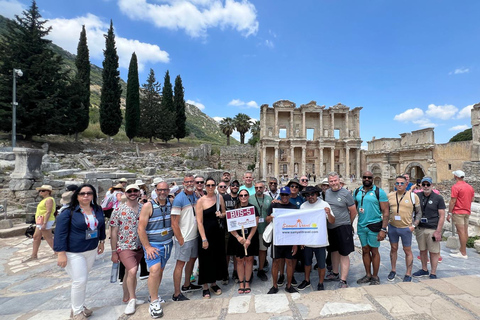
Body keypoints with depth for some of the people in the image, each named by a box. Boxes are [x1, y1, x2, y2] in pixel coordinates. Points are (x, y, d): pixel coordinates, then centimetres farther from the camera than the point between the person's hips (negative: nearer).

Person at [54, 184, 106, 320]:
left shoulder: (98, 210, 1)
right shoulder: (68, 212, -15)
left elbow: (101, 226, 15)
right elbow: (60, 233, -15)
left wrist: (101, 241, 18)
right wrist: (61, 253, -17)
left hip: (92, 250, 5)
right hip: (74, 252, -5)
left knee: (82, 279, 17)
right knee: (80, 281, -2)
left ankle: (79, 305, 35)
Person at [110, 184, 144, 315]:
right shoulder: (119, 210, -8)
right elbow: (113, 232, -4)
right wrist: (114, 252, -4)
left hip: (139, 247, 4)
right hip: (124, 247, -3)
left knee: (129, 273, 15)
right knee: (132, 271, -16)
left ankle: (127, 297, 36)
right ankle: (132, 299, 6)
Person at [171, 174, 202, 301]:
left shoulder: (196, 196, 5)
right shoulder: (179, 199, -16)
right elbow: (174, 222, -16)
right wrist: (180, 239, -16)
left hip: (194, 235, 8)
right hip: (184, 237, -8)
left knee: (192, 259, 19)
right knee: (180, 263, 1)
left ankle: (187, 285, 38)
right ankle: (177, 294, 13)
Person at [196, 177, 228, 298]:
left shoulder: (219, 197, 1)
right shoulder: (201, 200, -12)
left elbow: (225, 213, 13)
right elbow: (199, 221, -13)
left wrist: (221, 215, -11)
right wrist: (204, 239, -16)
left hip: (218, 232, 5)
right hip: (206, 233, -4)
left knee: (218, 257, 15)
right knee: (206, 259, 5)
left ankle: (214, 283, 35)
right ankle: (205, 287, 24)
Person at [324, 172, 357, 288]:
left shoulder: (346, 193, -11)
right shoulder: (327, 192, 5)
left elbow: (353, 212, -3)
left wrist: (347, 223, 7)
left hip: (343, 227, -6)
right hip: (330, 227, 6)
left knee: (344, 254, -1)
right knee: (334, 251, 20)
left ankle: (343, 281, 8)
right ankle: (335, 274, 37)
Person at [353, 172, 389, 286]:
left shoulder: (379, 192, -8)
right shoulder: (357, 191, 5)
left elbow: (385, 212, -10)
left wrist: (383, 229, -15)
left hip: (374, 225, -4)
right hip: (361, 225, 4)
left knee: (374, 251, 8)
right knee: (365, 250, 13)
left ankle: (375, 277, 24)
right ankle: (368, 275, 29)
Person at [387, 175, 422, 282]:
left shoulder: (413, 196, -4)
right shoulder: (390, 196, 2)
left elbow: (419, 213, 2)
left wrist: (413, 225, -7)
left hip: (406, 228, -2)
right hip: (392, 227, 2)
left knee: (407, 251, 8)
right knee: (393, 249, 14)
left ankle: (408, 274, 22)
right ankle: (393, 270, 29)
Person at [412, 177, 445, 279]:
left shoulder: (438, 198, -3)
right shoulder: (417, 196, 5)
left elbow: (442, 216, -5)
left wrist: (438, 231, -10)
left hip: (432, 229, -3)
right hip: (420, 228, 3)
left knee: (434, 252, 4)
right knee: (422, 250, 14)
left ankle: (433, 274, 17)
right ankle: (424, 270, 30)